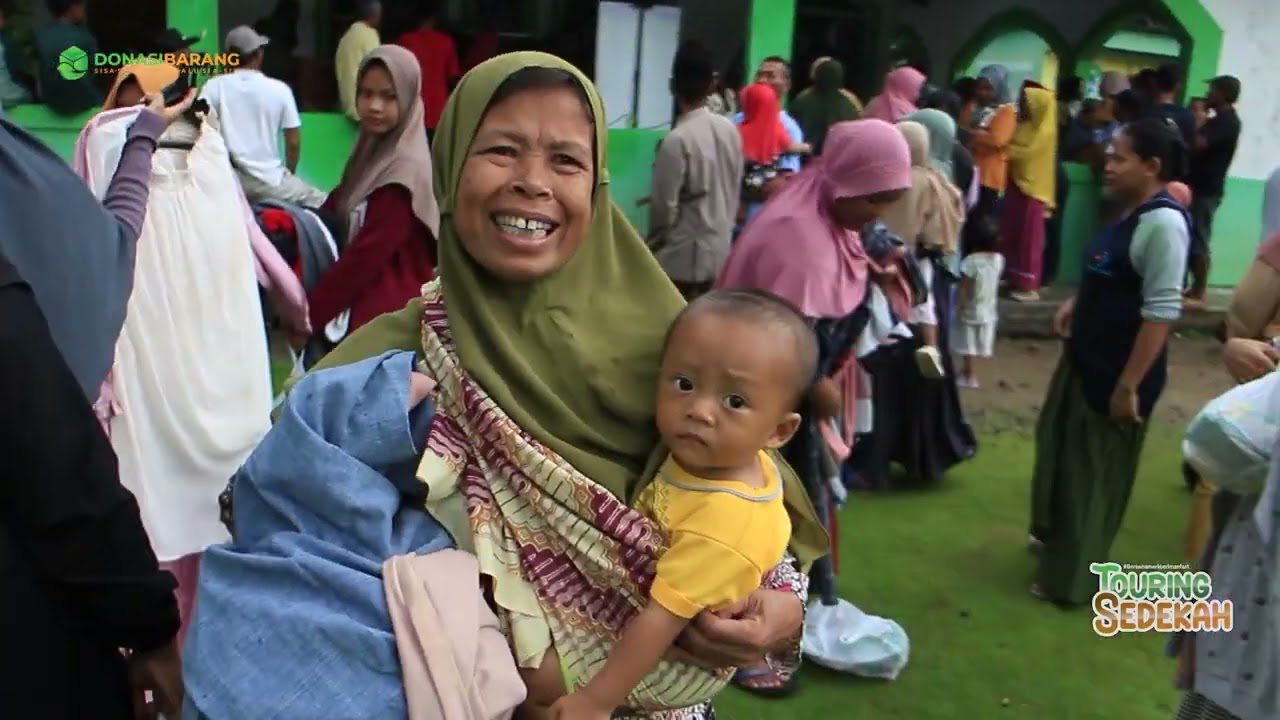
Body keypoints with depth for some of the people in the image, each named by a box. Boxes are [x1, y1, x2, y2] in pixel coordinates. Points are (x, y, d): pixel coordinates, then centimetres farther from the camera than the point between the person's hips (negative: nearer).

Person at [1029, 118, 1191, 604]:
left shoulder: (1163, 222, -22)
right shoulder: (1132, 215, 7)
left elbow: (1161, 312, -25)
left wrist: (1129, 385, -24)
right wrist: (1076, 305, 6)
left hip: (1119, 373, -9)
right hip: (1088, 360, 9)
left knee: (1094, 472, 5)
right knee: (1064, 455, 23)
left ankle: (1069, 579, 20)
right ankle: (1056, 537, 44)